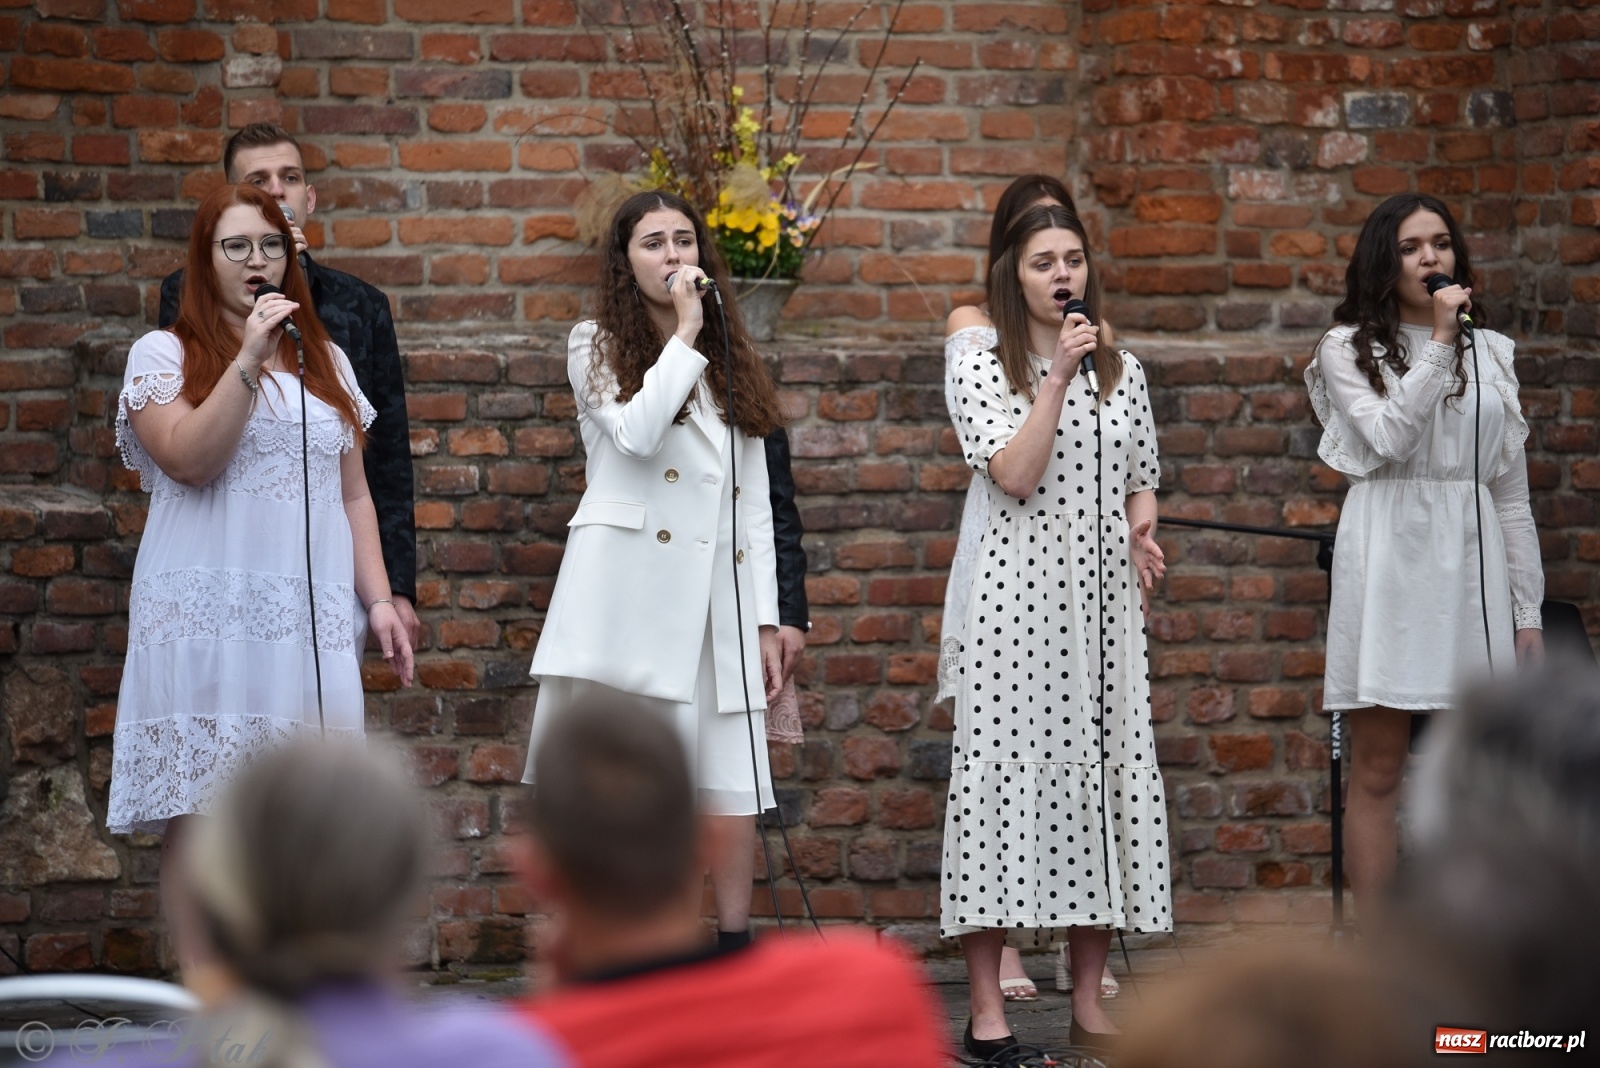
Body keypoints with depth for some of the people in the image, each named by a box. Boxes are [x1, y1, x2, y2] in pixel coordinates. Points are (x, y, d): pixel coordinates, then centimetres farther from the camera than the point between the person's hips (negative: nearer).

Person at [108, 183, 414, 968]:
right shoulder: (165, 355, 5)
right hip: (206, 616, -3)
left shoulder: (325, 363, 18)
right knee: (199, 814, -6)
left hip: (313, 622, 3)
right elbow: (189, 458, -11)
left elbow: (353, 493, 17)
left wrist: (378, 598, 8)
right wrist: (249, 362, -14)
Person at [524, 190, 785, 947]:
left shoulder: (732, 365, 21)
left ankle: (736, 949, 6)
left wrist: (767, 621, 10)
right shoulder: (597, 348, 9)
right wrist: (684, 333, -6)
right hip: (629, 592, -4)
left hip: (720, 594, 4)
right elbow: (637, 430, -13)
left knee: (730, 788, -1)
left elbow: (755, 506, 17)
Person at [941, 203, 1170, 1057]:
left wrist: (1143, 535, 0)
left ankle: (1089, 1001, 11)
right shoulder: (982, 371, 0)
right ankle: (987, 1010, -3)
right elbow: (1013, 476, -13)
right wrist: (1058, 376, -16)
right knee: (1006, 769, -7)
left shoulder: (1122, 372, 13)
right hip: (1019, 594, -5)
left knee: (1104, 769, 3)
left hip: (1102, 595, 5)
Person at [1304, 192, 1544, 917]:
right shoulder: (1348, 350, 5)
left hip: (1473, 559, 3)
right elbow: (1389, 437, -14)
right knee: (1377, 770, -2)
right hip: (1390, 553, -3)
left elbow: (1511, 492, 13)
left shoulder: (1489, 354, 14)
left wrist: (1528, 610, 9)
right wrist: (1439, 341, -13)